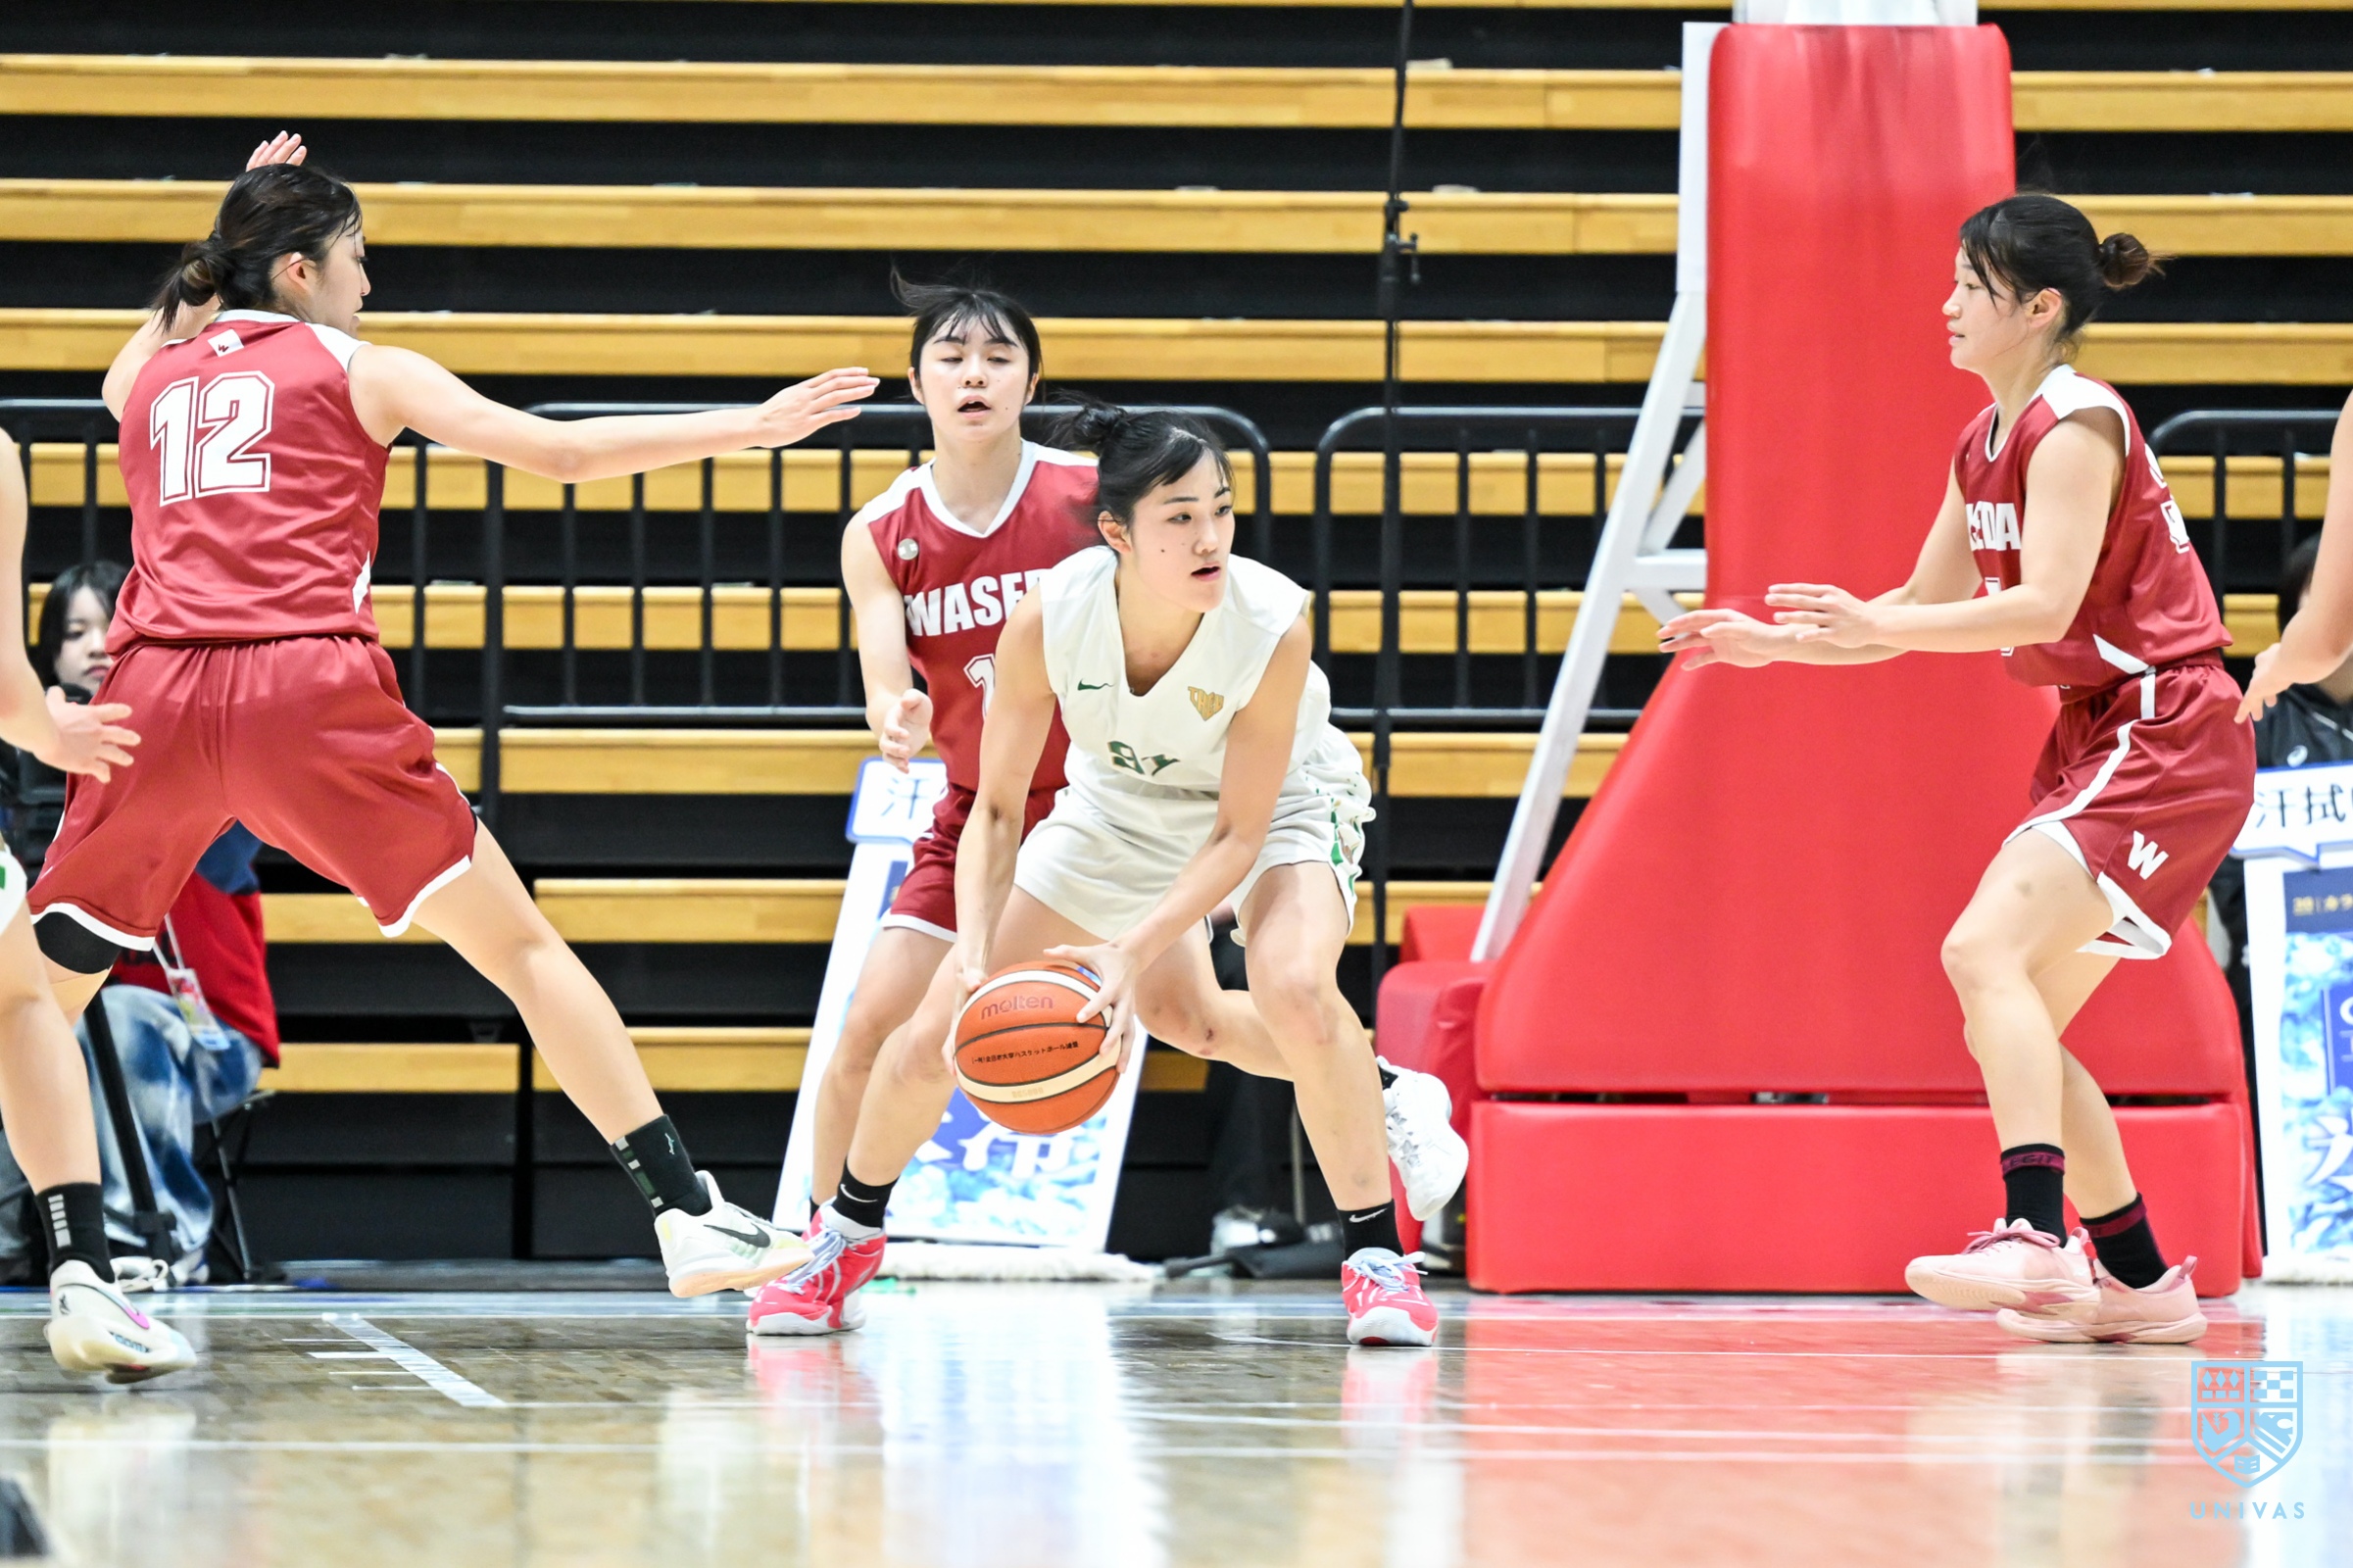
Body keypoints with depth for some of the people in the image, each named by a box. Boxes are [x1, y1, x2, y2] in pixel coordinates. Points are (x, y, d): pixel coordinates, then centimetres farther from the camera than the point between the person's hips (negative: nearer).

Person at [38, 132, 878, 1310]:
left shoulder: (148, 374, 23)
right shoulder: (359, 371, 14)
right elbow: (561, 453, 8)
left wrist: (229, 243, 51)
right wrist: (754, 425, 13)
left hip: (156, 694, 3)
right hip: (310, 687, -2)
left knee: (40, 990, 13)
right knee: (517, 943, 6)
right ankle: (688, 1215, 1)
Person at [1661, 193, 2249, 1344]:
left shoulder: (2076, 422, -14)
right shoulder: (1985, 446, 14)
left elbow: (2045, 604, -25)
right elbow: (1921, 610, 22)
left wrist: (1874, 628, -32)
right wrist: (1768, 642, 12)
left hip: (2166, 740, -10)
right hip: (2097, 739, 10)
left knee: (1985, 951, -26)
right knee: (2015, 1023, 8)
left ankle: (2036, 1240, -36)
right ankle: (2142, 1284, 16)